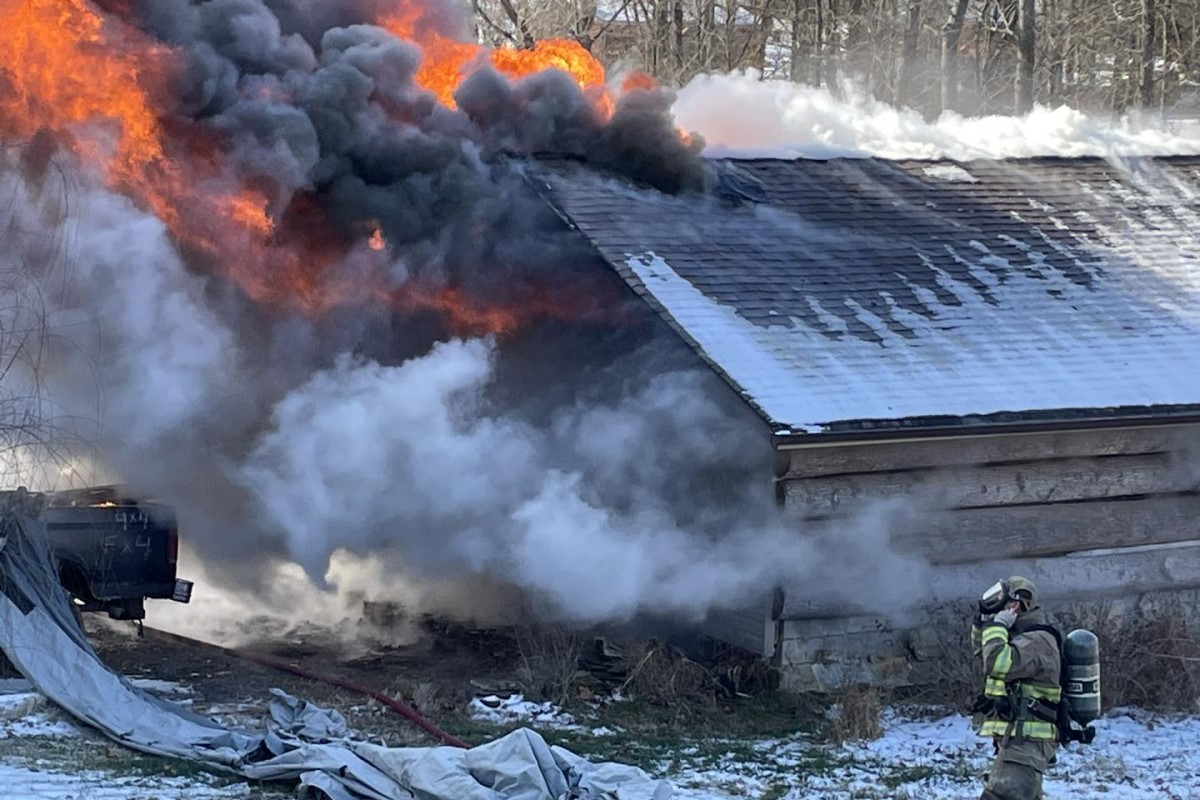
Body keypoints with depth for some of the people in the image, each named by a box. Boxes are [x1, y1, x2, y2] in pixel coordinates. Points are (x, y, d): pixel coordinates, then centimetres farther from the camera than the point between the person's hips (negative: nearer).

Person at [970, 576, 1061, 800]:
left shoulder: (1037, 640, -14)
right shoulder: (1021, 637, 18)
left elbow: (998, 664, -28)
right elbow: (981, 650, 30)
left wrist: (996, 627, -14)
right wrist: (983, 621, 12)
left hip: (1026, 741, -11)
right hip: (1020, 740, 11)